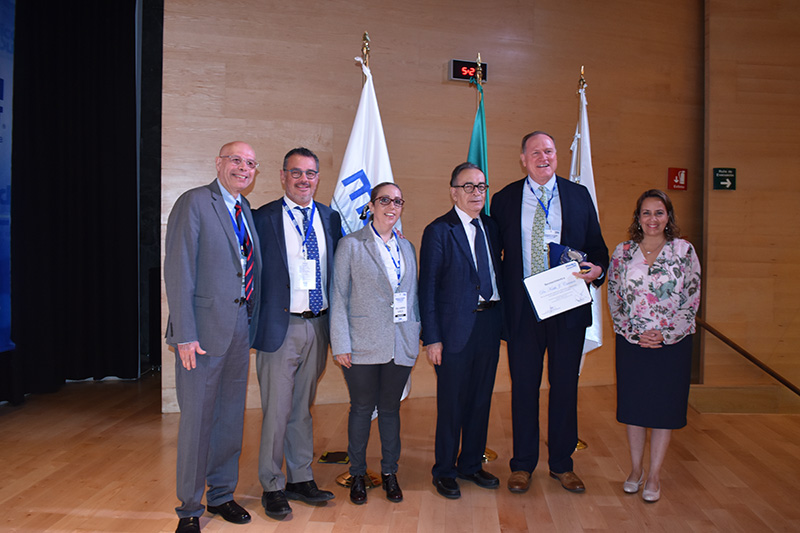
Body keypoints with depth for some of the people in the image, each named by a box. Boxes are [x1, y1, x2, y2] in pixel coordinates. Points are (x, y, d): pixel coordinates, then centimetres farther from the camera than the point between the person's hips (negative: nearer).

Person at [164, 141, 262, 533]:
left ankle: (222, 494, 32)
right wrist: (185, 335, -17)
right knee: (197, 419, 3)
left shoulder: (245, 210, 14)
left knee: (231, 417, 15)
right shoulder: (194, 203, -7)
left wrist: (252, 324, 8)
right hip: (205, 330, -6)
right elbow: (178, 272, -12)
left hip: (241, 327, 7)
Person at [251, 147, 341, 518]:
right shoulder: (263, 218, -3)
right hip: (281, 327, -4)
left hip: (318, 326, 4)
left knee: (302, 408, 16)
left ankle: (300, 479, 29)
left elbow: (337, 270, 13)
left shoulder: (330, 219, 9)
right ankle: (272, 487, 20)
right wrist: (257, 324, -8)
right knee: (277, 411, 3)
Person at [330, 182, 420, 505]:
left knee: (390, 407, 13)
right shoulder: (350, 245, -1)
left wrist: (415, 339, 11)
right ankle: (357, 474, 24)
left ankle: (389, 472, 28)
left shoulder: (407, 247, 13)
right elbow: (339, 297, -4)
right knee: (362, 408, 7)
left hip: (400, 345, 4)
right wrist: (340, 345, -9)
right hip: (363, 345, -3)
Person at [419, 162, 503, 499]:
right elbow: (428, 288, -9)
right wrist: (431, 338, -13)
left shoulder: (491, 227, 11)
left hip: (490, 323, 6)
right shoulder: (438, 231, -7)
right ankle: (445, 472, 23)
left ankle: (471, 465, 32)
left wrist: (501, 320, 6)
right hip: (456, 328, -6)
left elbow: (496, 275, 15)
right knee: (451, 404, 5)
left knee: (481, 399, 15)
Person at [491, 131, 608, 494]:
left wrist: (598, 269, -12)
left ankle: (562, 464, 28)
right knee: (523, 387, 8)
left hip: (569, 306, 1)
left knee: (565, 386, 10)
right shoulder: (504, 200, 4)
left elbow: (597, 245, 9)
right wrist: (500, 293, -6)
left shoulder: (579, 196, 7)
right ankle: (522, 464, 24)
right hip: (522, 309, -1)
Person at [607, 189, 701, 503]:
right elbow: (614, 298, 3)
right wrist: (634, 333, -8)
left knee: (664, 406, 6)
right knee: (633, 404, 10)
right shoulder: (623, 252, 2)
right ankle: (636, 469, 26)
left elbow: (692, 301, -3)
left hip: (672, 342, -1)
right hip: (632, 341, 1)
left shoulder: (684, 251, -2)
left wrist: (665, 334, -12)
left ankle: (654, 475, 20)